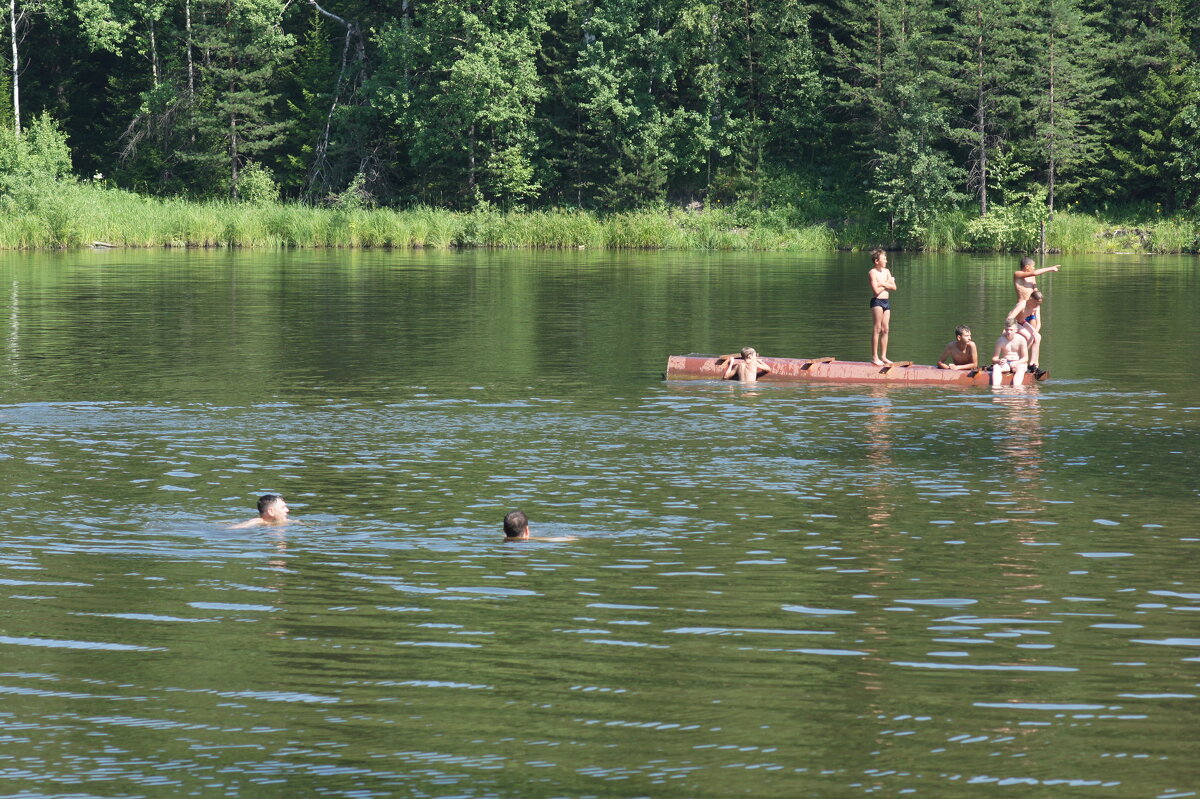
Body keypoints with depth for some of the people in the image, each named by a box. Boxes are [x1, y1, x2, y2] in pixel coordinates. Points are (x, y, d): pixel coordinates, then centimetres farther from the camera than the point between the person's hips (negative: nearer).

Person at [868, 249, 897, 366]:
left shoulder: (886, 271, 13)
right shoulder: (872, 272, -9)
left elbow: (894, 287, 6)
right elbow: (876, 291, -18)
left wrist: (883, 284, -9)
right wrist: (887, 284, -3)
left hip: (886, 302, 7)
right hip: (877, 301, -7)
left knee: (885, 329, 7)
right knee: (877, 329, -8)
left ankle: (883, 356, 12)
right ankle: (874, 357, -6)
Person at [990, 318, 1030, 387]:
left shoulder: (1021, 339, -5)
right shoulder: (1001, 340, -1)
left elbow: (1025, 358, -4)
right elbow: (994, 358, -1)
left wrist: (1016, 363, -24)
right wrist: (999, 361, -26)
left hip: (1019, 363, -1)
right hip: (1005, 363, 1)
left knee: (1020, 368, -36)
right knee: (995, 367, -30)